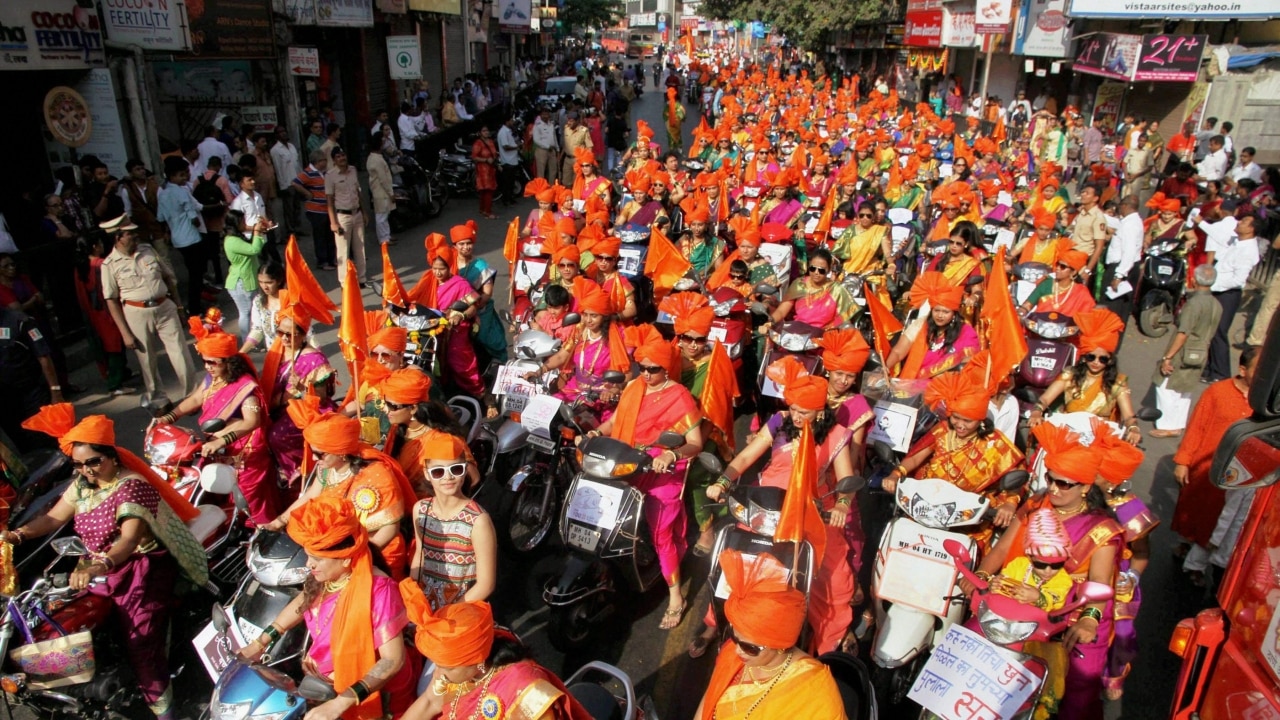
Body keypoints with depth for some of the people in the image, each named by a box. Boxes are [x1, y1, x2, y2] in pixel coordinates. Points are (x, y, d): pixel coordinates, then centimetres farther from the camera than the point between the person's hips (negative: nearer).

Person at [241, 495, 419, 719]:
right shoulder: (327, 575, -12)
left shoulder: (377, 590, -32)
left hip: (368, 693, -6)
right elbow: (304, 600, 11)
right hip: (323, 679, 6)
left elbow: (394, 659, -27)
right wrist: (259, 642, 11)